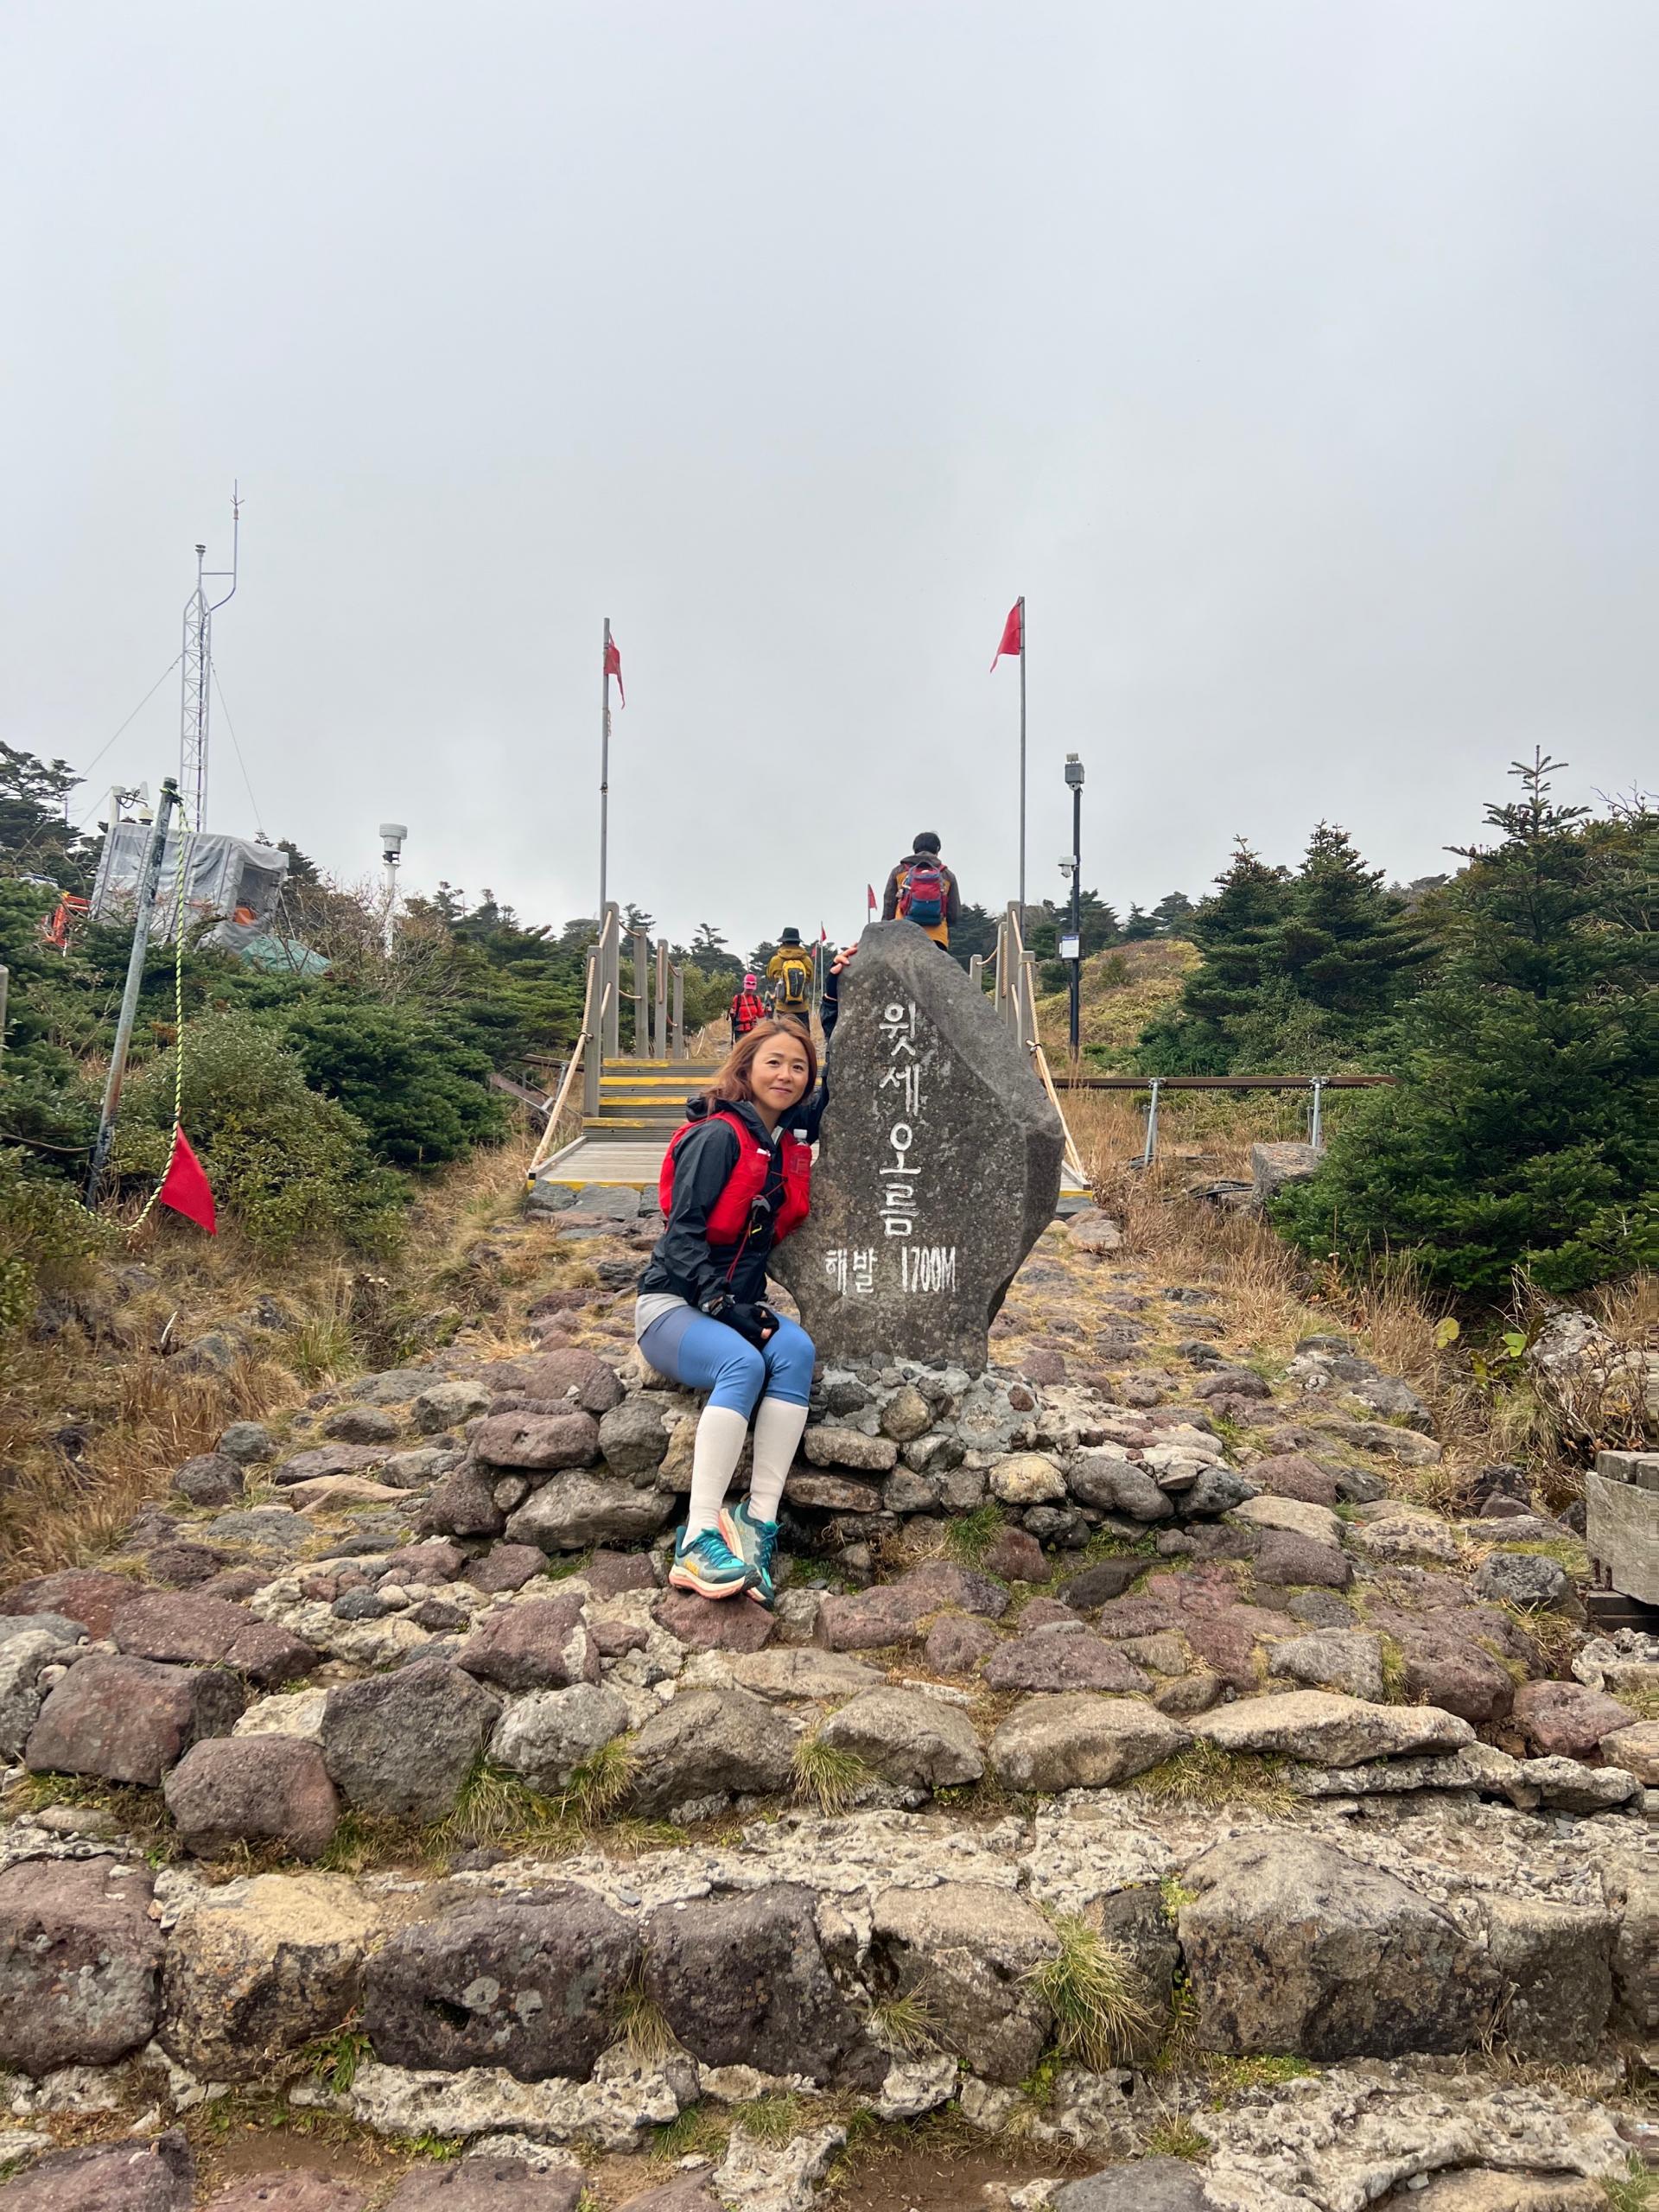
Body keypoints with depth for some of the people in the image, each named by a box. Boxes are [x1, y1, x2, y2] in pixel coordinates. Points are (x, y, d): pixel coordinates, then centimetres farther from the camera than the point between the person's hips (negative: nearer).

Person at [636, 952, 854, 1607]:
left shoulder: (794, 1135, 10)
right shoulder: (720, 1134, -10)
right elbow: (682, 1231, -15)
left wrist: (835, 997, 20)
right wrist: (723, 1305, -23)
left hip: (738, 1305, 6)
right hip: (674, 1303, -6)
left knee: (796, 1350, -28)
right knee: (743, 1363, -36)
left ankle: (758, 1523, -34)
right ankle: (698, 1540, -39)